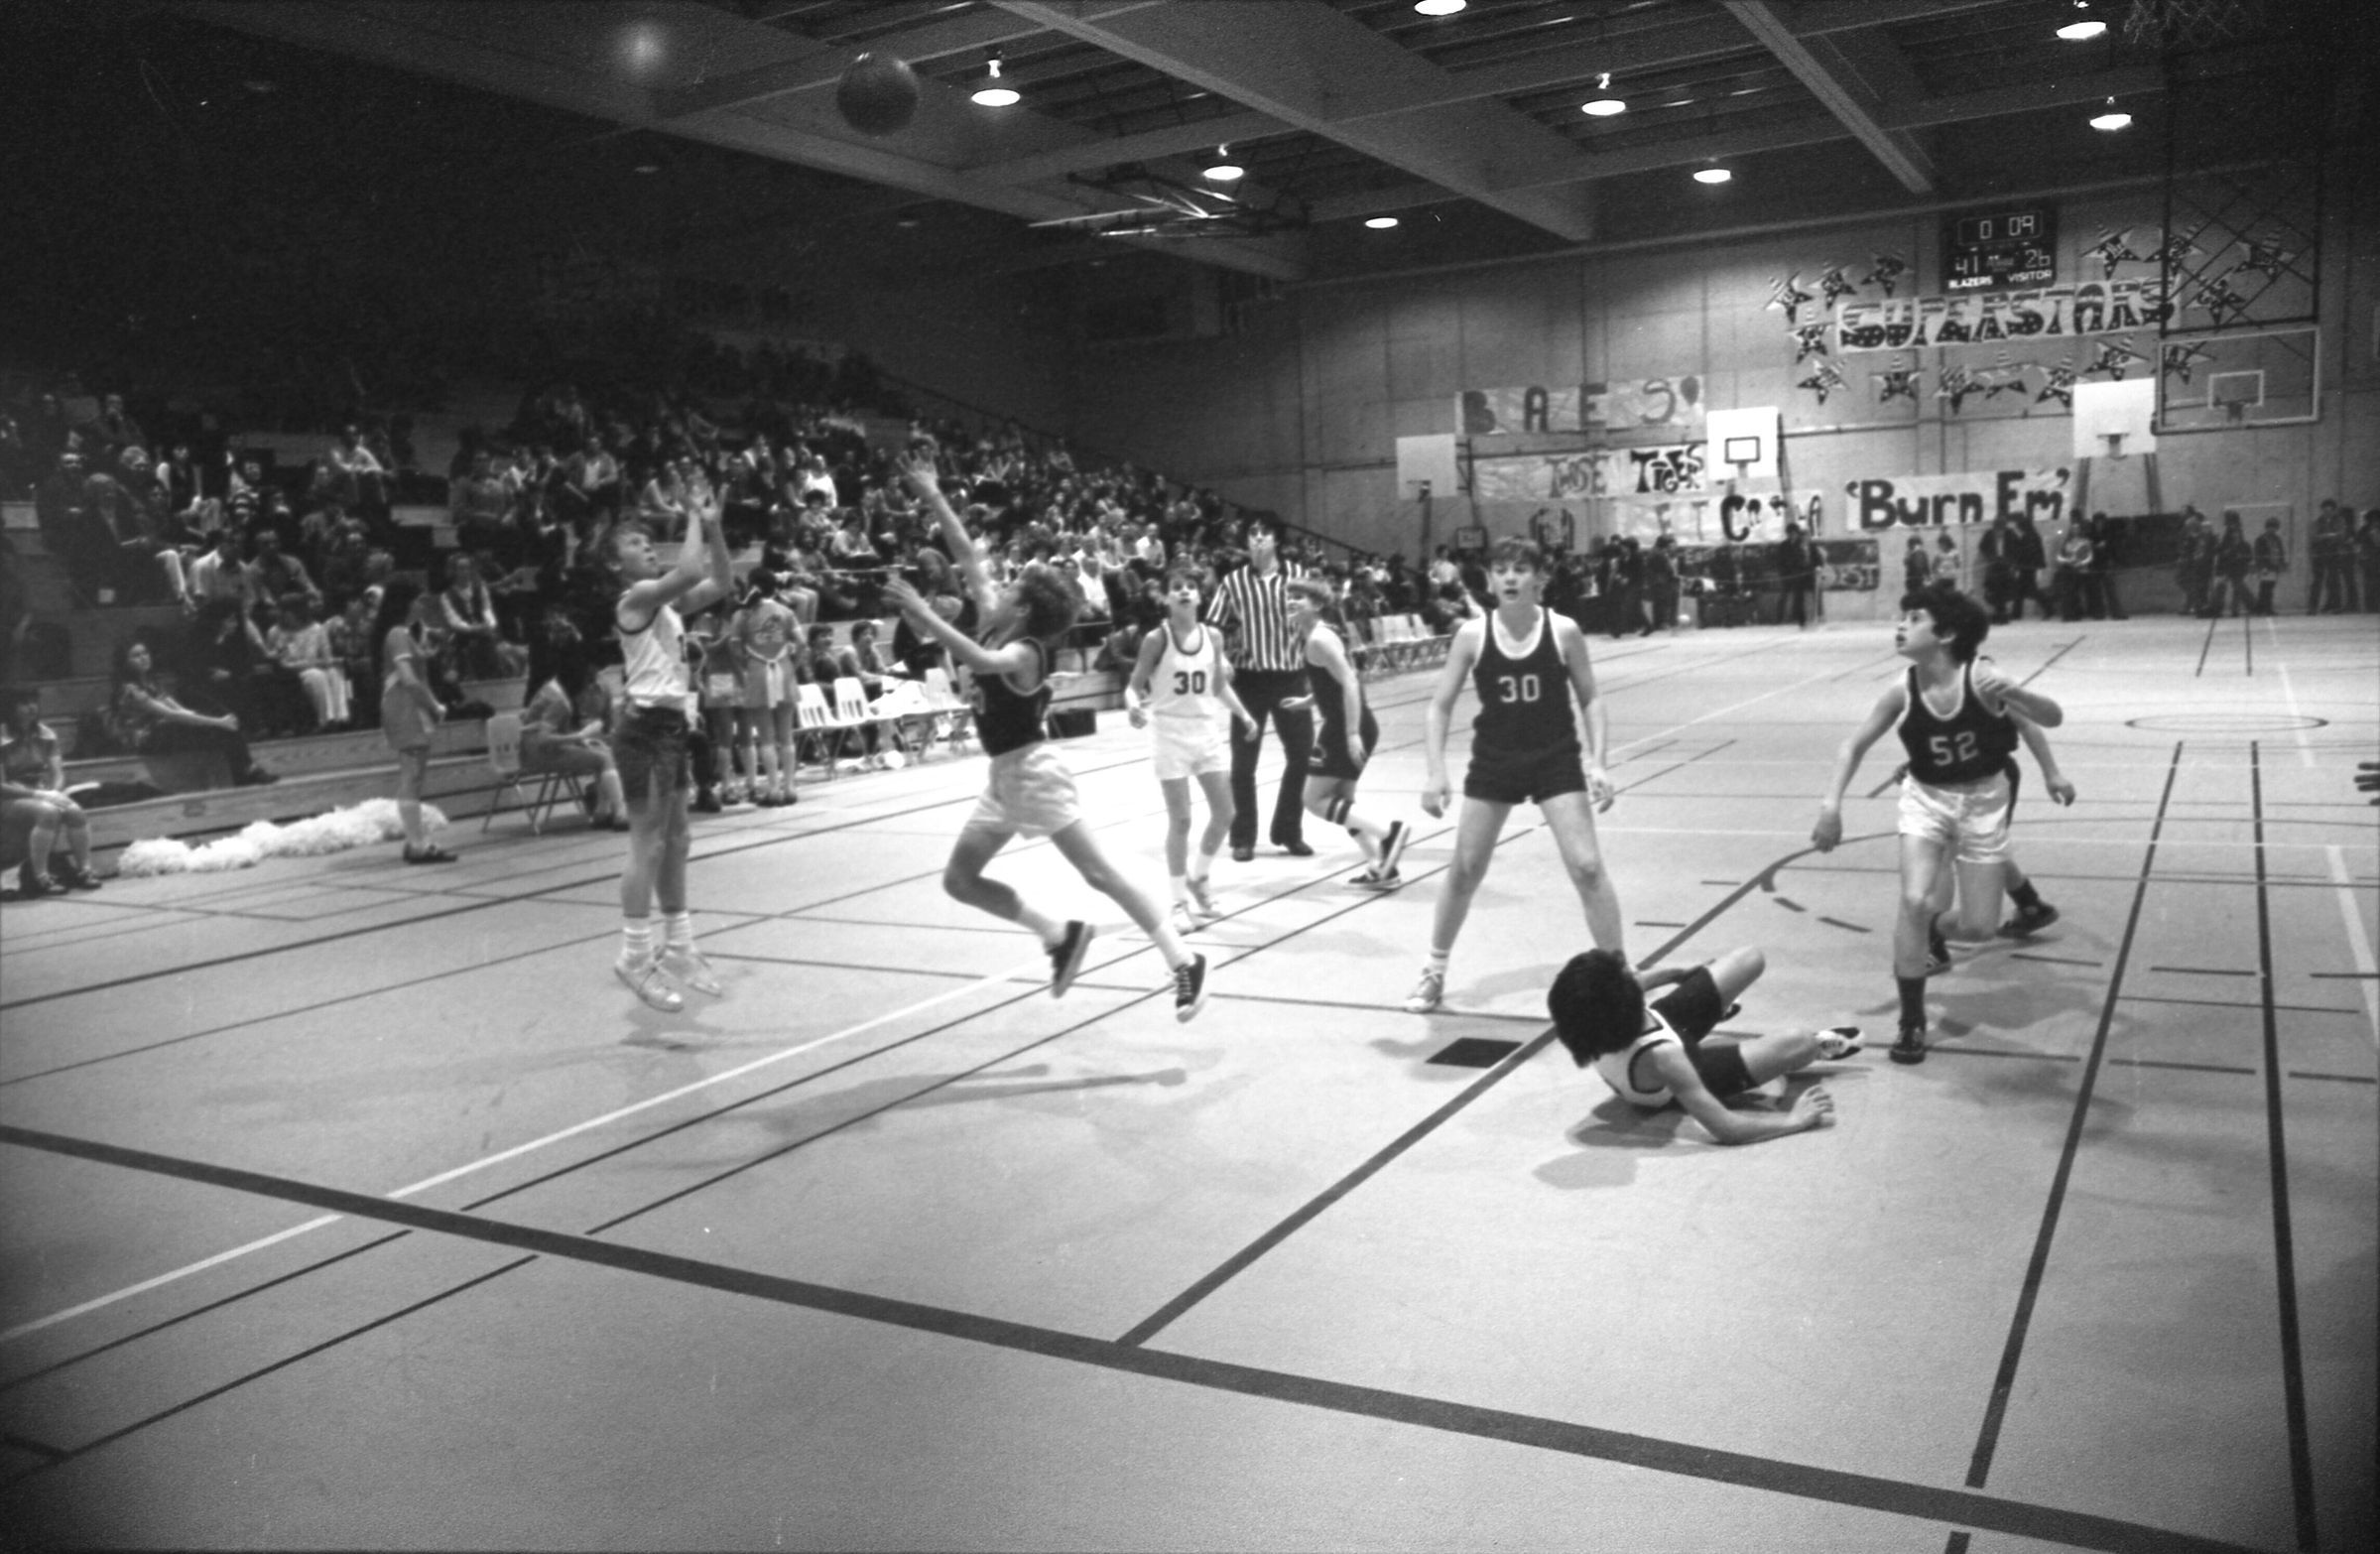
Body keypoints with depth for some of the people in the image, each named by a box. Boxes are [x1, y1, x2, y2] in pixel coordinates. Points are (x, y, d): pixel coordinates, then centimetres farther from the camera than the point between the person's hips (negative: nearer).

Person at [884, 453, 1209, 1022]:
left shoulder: (1023, 653, -17)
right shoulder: (997, 628, 6)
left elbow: (983, 662, -41)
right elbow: (968, 557, 9)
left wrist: (926, 617, -43)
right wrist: (932, 497, 7)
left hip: (1033, 770, -9)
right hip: (1004, 775, 9)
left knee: (1099, 875, -9)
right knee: (959, 879, 8)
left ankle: (1184, 963, -5)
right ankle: (1061, 934, 16)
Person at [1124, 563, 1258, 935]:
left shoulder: (1212, 636, 2)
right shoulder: (1156, 640, -11)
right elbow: (1134, 685, -6)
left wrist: (1242, 713, 2)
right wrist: (1134, 706, -27)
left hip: (1208, 731, 5)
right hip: (1171, 735, -5)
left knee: (1224, 814, 6)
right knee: (1180, 821, -2)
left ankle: (1199, 877, 30)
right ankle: (1181, 901, 9)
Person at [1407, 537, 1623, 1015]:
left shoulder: (1563, 632, -11)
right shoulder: (1472, 635, -10)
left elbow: (1590, 700, -1)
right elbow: (1440, 706, -4)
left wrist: (1597, 762, -12)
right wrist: (1436, 772, -14)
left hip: (1556, 761, -1)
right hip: (1492, 763, 1)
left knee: (1587, 867, -9)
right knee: (1465, 870, 7)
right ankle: (1435, 971, 25)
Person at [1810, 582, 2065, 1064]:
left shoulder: (1980, 677, -22)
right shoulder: (1902, 691, -16)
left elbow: (2053, 718, -22)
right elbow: (1854, 745, -5)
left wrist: (2013, 694, -41)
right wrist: (1831, 804, -17)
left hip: (1983, 800, 0)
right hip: (1925, 799, 0)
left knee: (1980, 927, 3)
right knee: (1915, 901, -20)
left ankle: (1932, 931, 41)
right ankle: (1912, 1021, -5)